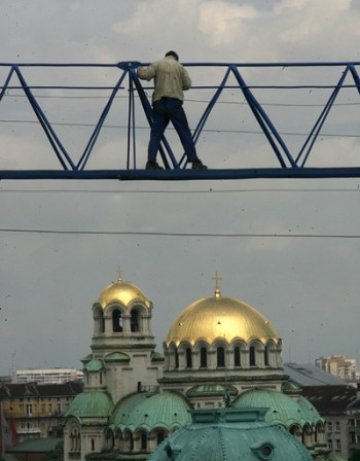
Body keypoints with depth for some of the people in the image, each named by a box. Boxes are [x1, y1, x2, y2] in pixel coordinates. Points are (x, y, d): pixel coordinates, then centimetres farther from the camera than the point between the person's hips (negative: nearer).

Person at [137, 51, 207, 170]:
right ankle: (195, 162, -5)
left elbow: (145, 74, -2)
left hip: (159, 102, 1)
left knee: (156, 134, 4)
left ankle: (151, 162, -8)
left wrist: (139, 70, 19)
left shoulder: (157, 64, 11)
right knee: (185, 133, -1)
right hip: (174, 101, -1)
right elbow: (187, 84, 7)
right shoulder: (179, 66, 12)